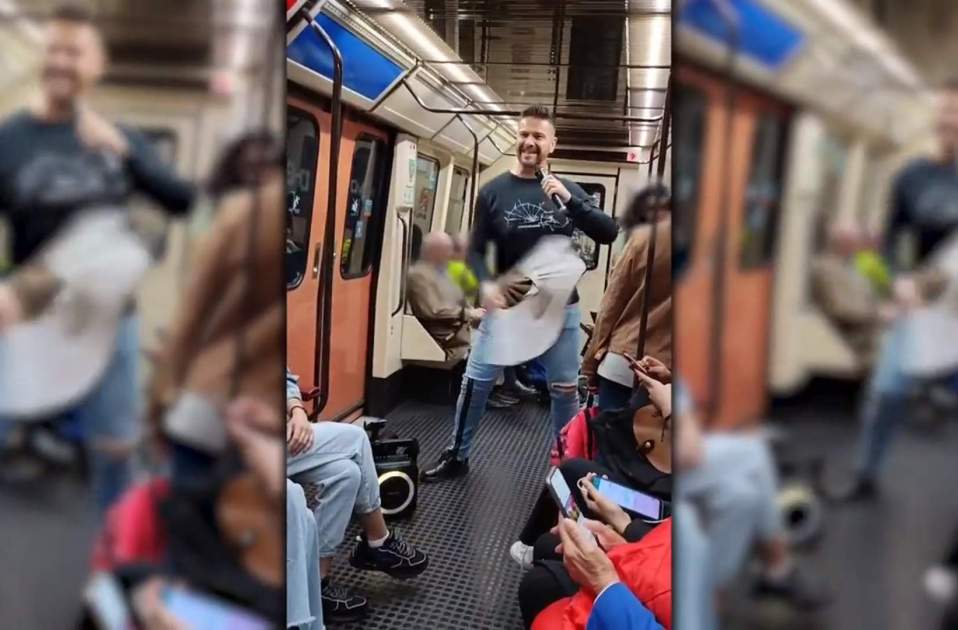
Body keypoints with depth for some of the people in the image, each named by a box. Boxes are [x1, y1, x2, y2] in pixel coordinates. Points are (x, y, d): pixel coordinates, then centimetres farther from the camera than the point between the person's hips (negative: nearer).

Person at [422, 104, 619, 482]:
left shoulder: (569, 190, 2)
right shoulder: (494, 191, -2)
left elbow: (609, 234, -8)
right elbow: (475, 249, 0)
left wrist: (570, 200, -22)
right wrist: (485, 283, -20)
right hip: (506, 306, -1)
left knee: (566, 391, 10)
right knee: (475, 383, 3)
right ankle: (456, 456, 23)